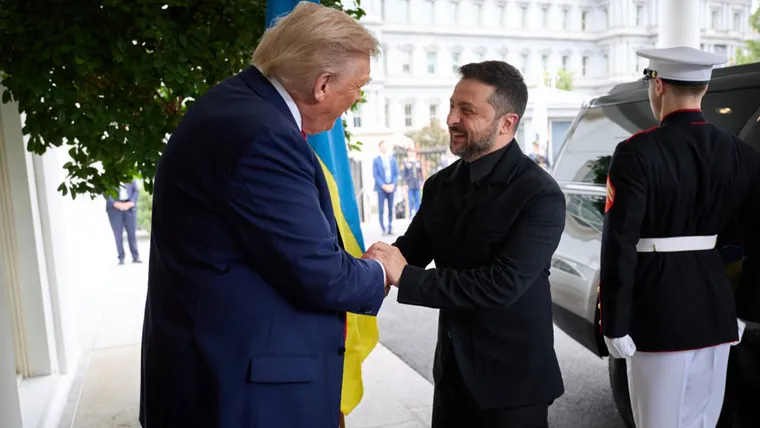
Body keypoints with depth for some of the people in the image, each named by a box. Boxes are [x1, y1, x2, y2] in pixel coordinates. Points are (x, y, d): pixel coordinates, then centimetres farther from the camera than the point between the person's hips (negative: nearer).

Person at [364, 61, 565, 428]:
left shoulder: (541, 195, -18)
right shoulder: (441, 185, 2)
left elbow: (503, 283, -26)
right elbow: (410, 250, 0)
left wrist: (405, 277, -27)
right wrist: (378, 263, -22)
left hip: (512, 378, -5)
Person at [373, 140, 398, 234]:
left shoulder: (393, 158, 10)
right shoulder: (376, 160, 1)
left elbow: (396, 173, 9)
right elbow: (375, 175, -3)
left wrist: (393, 184, -6)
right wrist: (383, 186, -12)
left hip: (391, 187, 3)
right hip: (381, 188, -3)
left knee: (391, 209, 5)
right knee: (381, 210, -4)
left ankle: (390, 228, 10)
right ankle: (384, 229, 2)